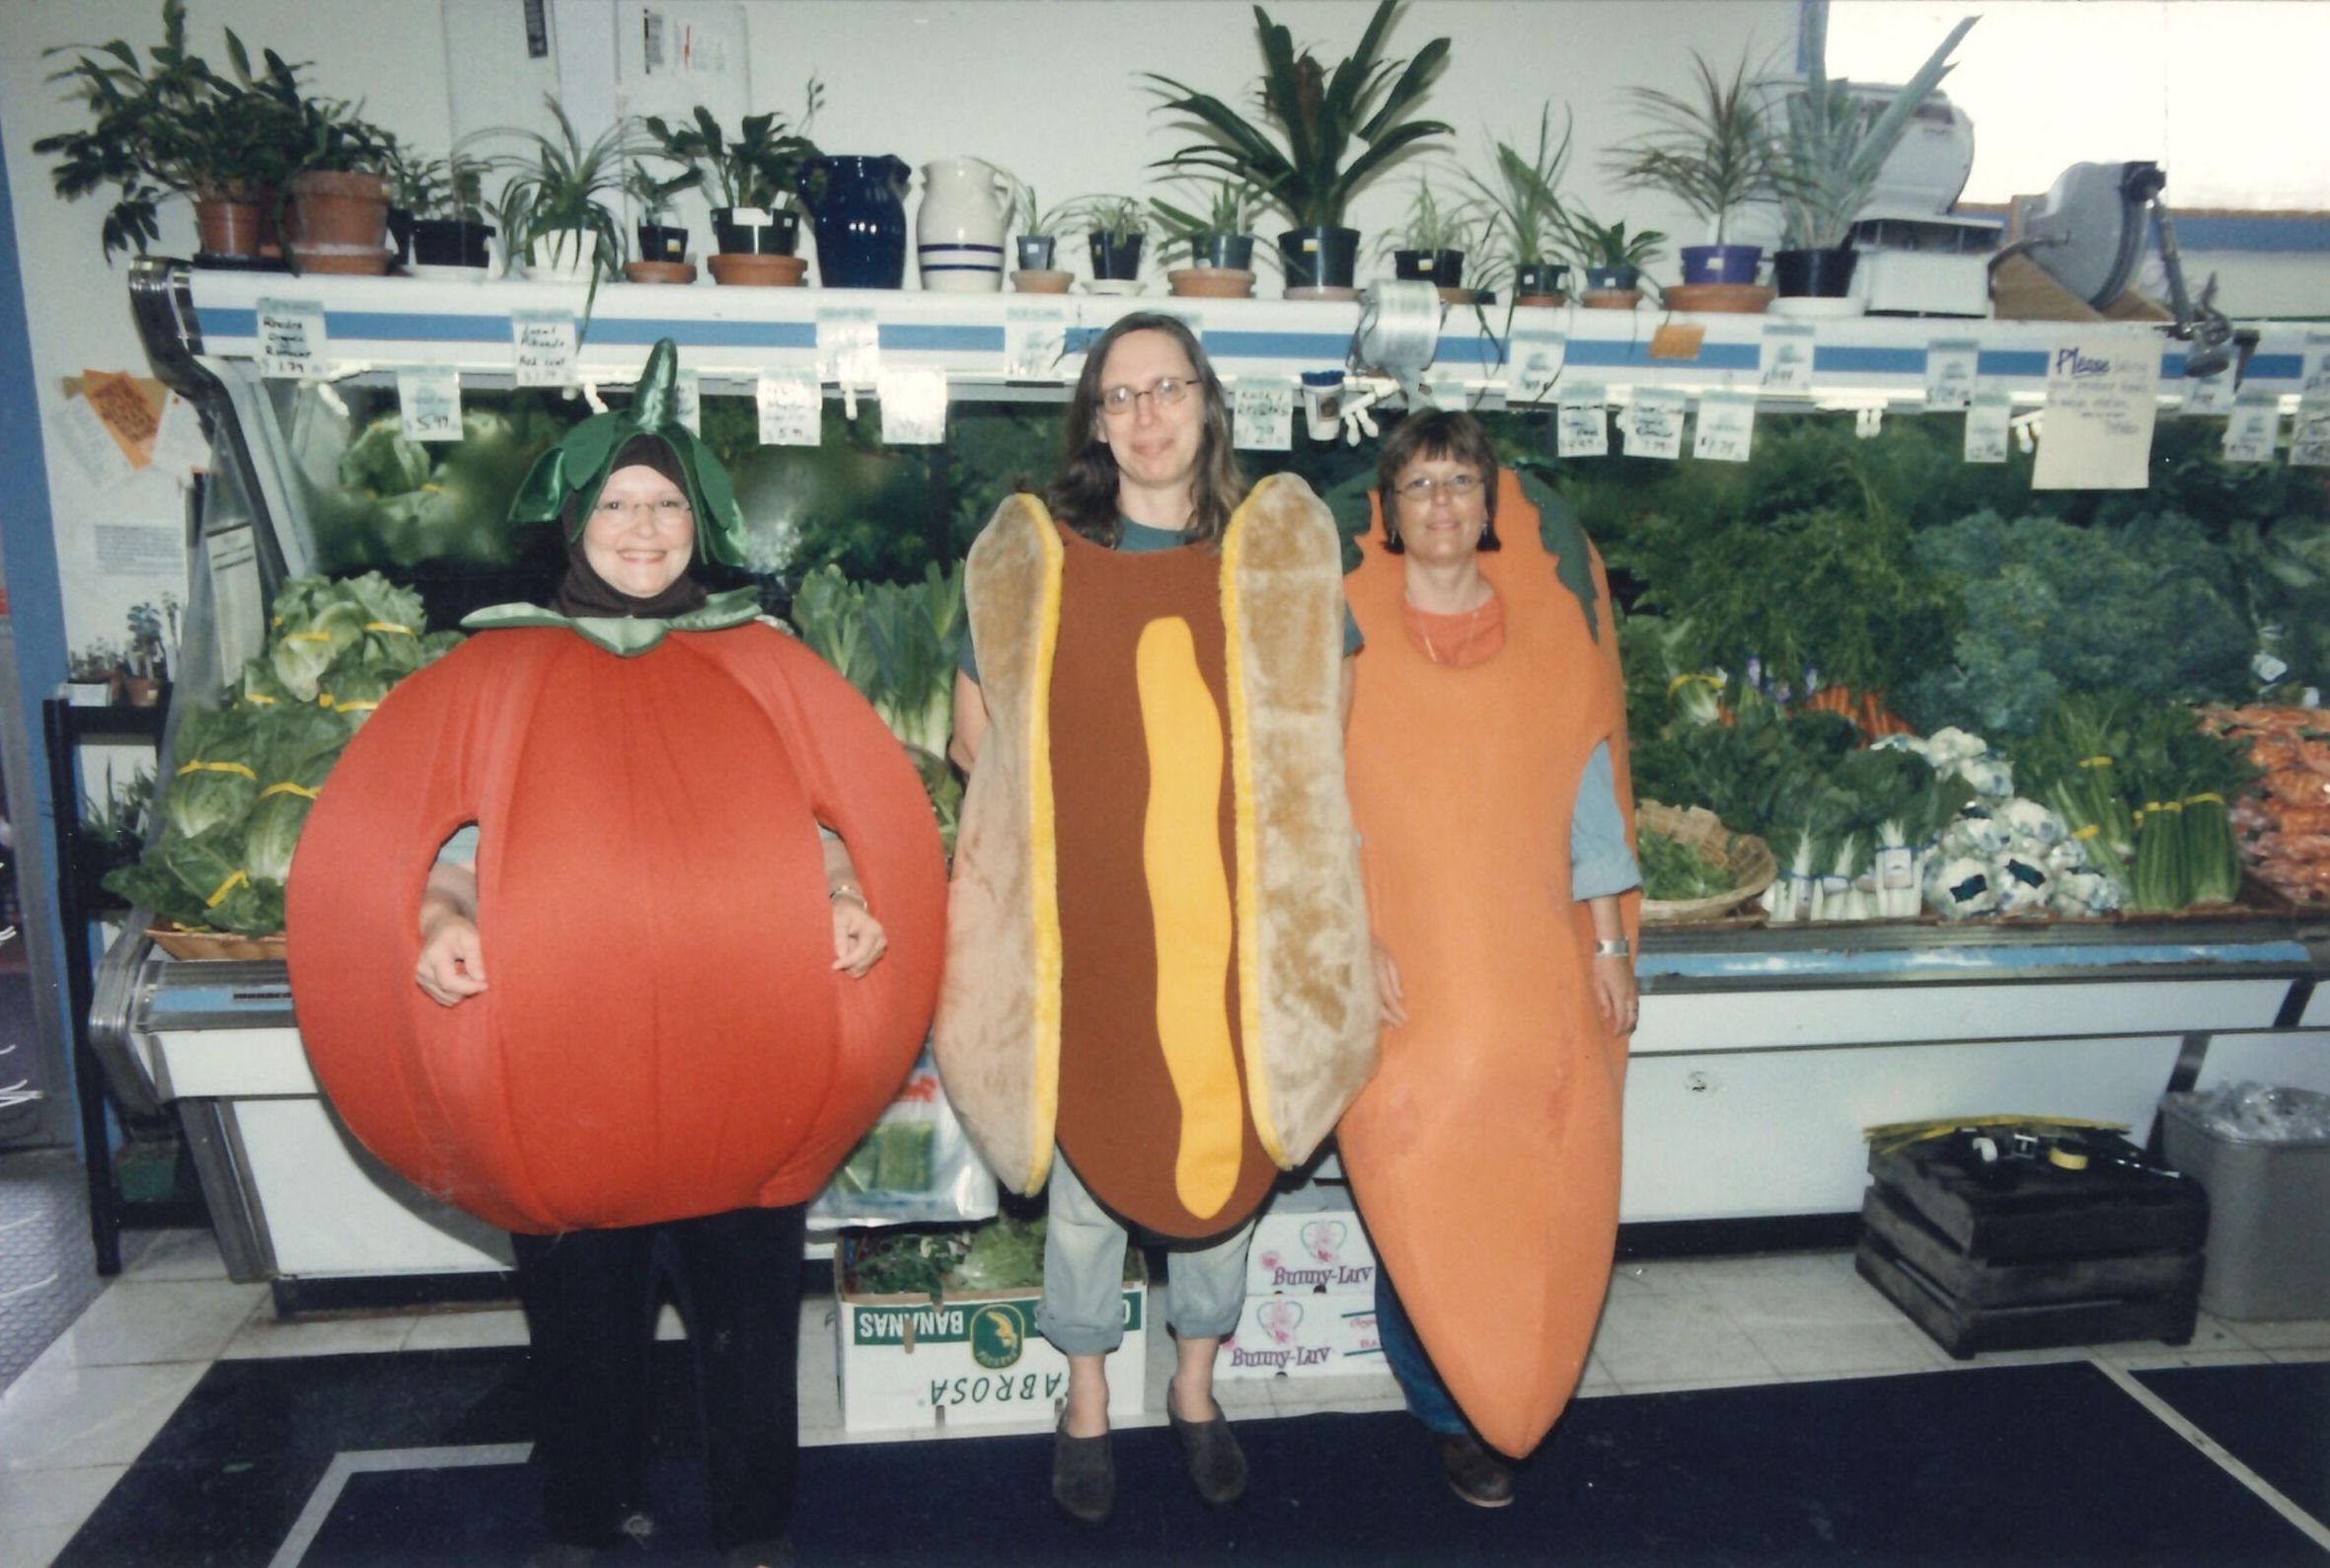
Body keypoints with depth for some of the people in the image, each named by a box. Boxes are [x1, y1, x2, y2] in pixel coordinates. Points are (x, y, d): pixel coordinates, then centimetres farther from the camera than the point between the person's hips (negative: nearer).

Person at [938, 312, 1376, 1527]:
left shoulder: (1283, 554, 3)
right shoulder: (1032, 558, 0)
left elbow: (1328, 727, 9)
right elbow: (975, 737, 5)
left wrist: (1227, 794, -3)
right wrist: (1091, 795, -4)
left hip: (1229, 923, 1)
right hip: (1087, 923, -1)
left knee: (1224, 1153, 12)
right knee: (1086, 1157, 10)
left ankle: (1196, 1390, 35)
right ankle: (1086, 1405, 31)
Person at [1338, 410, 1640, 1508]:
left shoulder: (1549, 630, 6)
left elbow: (1586, 785, 9)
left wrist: (1608, 939, 7)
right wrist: (1352, 939, -12)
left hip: (1531, 967, 3)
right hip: (1403, 970, -2)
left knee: (1543, 1188, 4)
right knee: (1416, 1198, 2)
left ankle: (1512, 1394, 27)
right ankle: (1450, 1413, 21)